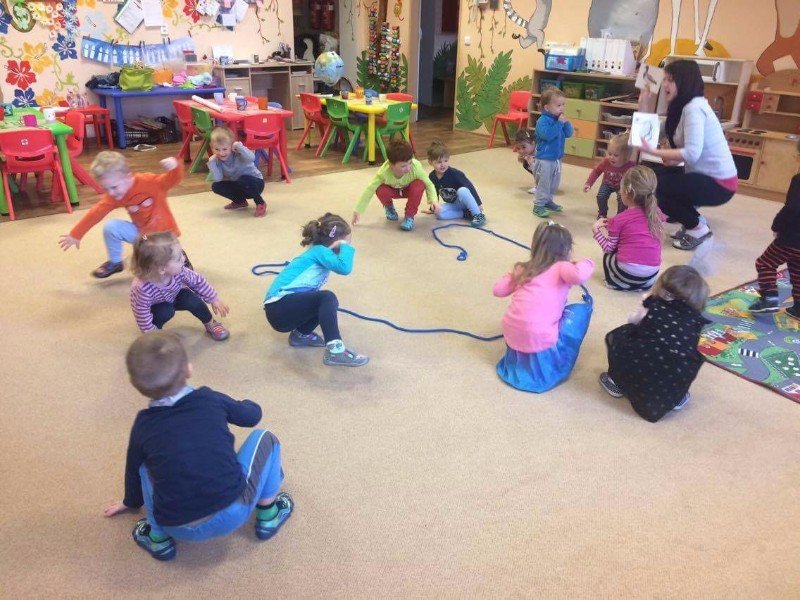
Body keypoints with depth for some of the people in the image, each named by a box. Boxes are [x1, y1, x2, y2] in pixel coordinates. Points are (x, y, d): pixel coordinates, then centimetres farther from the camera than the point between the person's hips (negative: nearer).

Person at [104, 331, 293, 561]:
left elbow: (133, 470, 23)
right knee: (263, 438, 16)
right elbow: (253, 414, 19)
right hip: (233, 513, -1)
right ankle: (268, 515, 20)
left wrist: (132, 501, 44)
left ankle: (159, 537, 18)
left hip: (179, 529, 2)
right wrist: (240, 405, 43)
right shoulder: (211, 400, 1)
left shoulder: (143, 424, 5)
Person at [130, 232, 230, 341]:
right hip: (154, 307, -4)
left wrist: (214, 299, -5)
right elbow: (143, 317, -31)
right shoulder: (142, 288, -44)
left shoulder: (178, 271, -32)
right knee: (166, 312, -32)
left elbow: (198, 281, -13)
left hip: (174, 296, 4)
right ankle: (156, 328, 0)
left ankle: (211, 324, 8)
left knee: (194, 301, -19)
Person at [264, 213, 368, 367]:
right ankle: (335, 351, -33)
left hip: (286, 310, 10)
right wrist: (345, 245, -11)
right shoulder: (319, 251, -9)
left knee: (327, 302, 17)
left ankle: (301, 334, 14)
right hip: (278, 308, -10)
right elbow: (344, 268, -27)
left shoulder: (319, 255, 18)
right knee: (327, 298, -25)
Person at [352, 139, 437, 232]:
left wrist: (433, 199, -43)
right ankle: (389, 207, 7)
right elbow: (369, 190, -26)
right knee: (381, 191, -32)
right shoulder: (384, 172, -36)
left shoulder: (416, 167, -36)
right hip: (392, 190, 0)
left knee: (419, 185, -34)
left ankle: (409, 216, -10)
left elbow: (428, 184, -24)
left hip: (410, 189, 0)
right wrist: (358, 211, -22)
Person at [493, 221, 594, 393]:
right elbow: (579, 276, -20)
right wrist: (585, 263, 2)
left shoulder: (525, 268, 17)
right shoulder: (561, 267, 1)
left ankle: (521, 356, 26)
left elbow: (498, 290, 17)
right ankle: (556, 362, 15)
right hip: (539, 339, -6)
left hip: (511, 335, 7)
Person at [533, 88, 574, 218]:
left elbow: (569, 133, 3)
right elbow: (548, 134, -32)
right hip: (545, 158, -8)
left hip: (557, 158, 8)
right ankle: (538, 206, 8)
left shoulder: (561, 119, 5)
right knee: (544, 183, -2)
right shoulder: (543, 120, -18)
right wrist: (559, 123, -28)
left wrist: (566, 123, -13)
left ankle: (548, 201, 34)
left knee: (555, 183, 18)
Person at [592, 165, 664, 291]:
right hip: (652, 273, 4)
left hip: (627, 272, -4)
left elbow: (608, 248, 0)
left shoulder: (619, 220, -5)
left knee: (607, 255, 24)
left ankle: (619, 281, 7)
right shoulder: (656, 213, 7)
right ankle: (643, 283, 15)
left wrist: (596, 229, 11)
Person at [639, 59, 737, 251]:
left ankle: (698, 228, 1)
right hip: (705, 176, 10)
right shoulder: (681, 106, 9)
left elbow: (692, 154, -30)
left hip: (718, 184, -10)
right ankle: (694, 221, 17)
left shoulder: (694, 108, -20)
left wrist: (653, 151, -30)